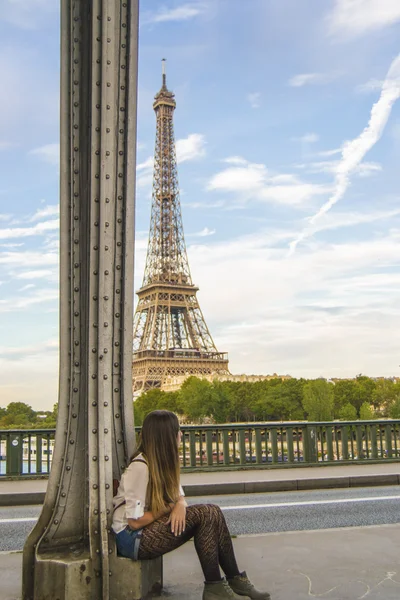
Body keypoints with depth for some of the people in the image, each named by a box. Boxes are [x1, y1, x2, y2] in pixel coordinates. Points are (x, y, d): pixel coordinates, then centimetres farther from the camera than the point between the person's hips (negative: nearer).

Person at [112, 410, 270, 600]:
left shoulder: (163, 462, 7)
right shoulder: (140, 467, -21)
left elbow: (179, 495, 8)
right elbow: (135, 521, -21)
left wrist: (180, 505, -16)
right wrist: (170, 506, -10)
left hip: (151, 527, 8)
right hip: (132, 537, -8)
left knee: (213, 512, -10)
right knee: (204, 515, -21)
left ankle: (235, 579, -4)